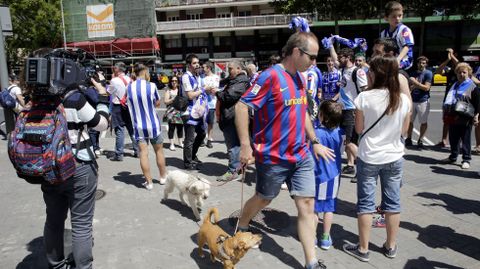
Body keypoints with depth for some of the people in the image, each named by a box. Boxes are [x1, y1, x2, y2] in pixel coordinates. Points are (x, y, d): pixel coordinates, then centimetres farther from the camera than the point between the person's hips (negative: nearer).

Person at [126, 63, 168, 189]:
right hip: (153, 124, -2)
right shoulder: (151, 86, -11)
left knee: (143, 153, 3)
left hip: (138, 126, 2)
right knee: (159, 151, 14)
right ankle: (163, 177, 27)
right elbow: (157, 104, 2)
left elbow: (130, 104, 10)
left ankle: (149, 182, 7)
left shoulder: (129, 88, -2)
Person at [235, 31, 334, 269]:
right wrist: (245, 145, -23)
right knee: (264, 199, 15)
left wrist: (315, 142, 17)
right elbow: (241, 106, -19)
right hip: (273, 157, -6)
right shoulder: (271, 76, -17)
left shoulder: (299, 77, 8)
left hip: (301, 156, 7)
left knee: (307, 205, 5)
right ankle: (240, 230, 45)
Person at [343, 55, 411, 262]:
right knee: (392, 202, 14)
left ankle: (363, 249, 15)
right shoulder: (403, 99, -4)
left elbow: (359, 129, -5)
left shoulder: (365, 97, -14)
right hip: (394, 157, 3)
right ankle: (391, 246, 27)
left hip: (369, 157, -3)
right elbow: (404, 128, 8)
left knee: (366, 202, 6)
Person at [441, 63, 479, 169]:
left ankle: (466, 160, 10)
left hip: (465, 119, -6)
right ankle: (453, 157, 26)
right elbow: (448, 100, 21)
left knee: (466, 140, 2)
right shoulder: (454, 86, 16)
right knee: (453, 139, 13)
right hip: (453, 118, 6)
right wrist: (446, 114, 20)